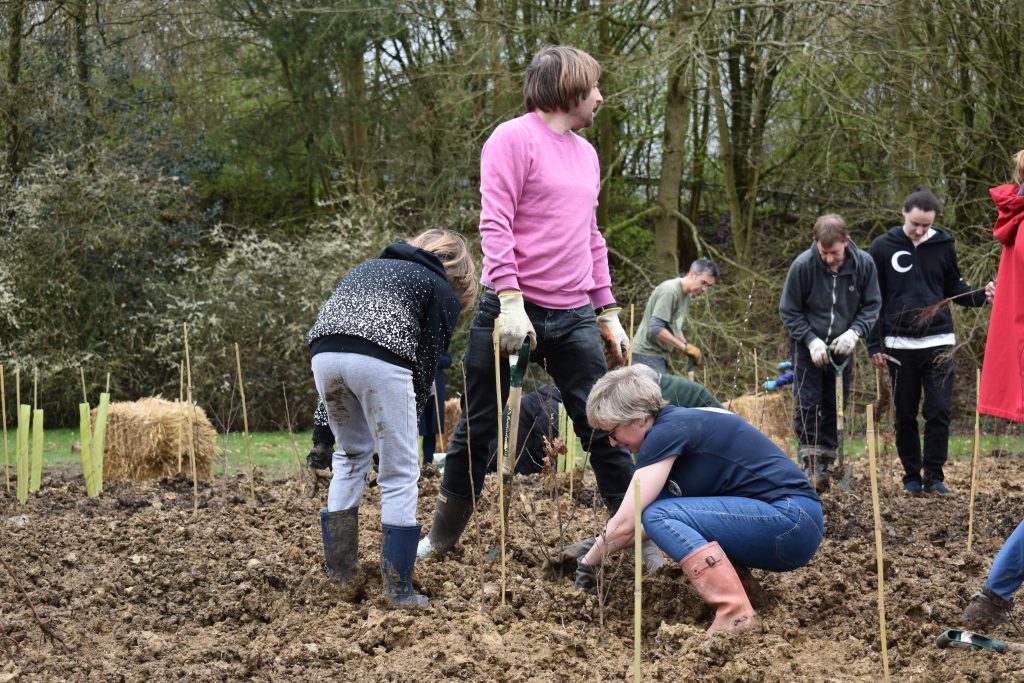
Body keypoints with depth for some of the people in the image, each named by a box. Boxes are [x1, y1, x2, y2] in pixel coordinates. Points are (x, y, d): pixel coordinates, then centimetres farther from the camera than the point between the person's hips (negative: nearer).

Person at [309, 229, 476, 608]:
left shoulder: (368, 266, 36)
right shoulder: (443, 292, 20)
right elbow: (426, 363, 11)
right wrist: (410, 420, 19)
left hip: (324, 352, 5)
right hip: (380, 358, -5)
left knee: (351, 453, 27)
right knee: (399, 473, 7)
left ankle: (339, 568, 28)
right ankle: (398, 589, 4)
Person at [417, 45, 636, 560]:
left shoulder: (586, 153, 17)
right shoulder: (515, 139, -6)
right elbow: (494, 224, -13)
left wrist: (608, 311, 18)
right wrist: (511, 300, -22)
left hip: (574, 318, 6)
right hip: (513, 311, -6)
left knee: (603, 428, 2)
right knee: (478, 430, 4)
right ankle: (441, 540, 17)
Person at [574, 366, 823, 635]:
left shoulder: (665, 432, -12)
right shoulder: (684, 421, 16)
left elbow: (625, 524, -11)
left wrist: (588, 563, 4)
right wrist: (600, 544, 24)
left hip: (791, 523, -10)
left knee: (661, 514, -16)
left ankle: (734, 613, -23)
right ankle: (742, 583, 10)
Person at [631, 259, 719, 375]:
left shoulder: (687, 295, 12)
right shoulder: (670, 291, -18)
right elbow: (655, 329, -24)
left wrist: (688, 348, 5)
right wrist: (685, 347, -20)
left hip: (660, 355, 10)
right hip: (647, 355, -10)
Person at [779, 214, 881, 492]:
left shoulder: (863, 264, -13)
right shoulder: (803, 265, -19)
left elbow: (872, 305, -2)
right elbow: (789, 311, -9)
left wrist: (855, 332, -19)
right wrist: (811, 340, -19)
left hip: (841, 347, 2)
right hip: (808, 347, -2)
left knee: (835, 407, 5)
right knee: (807, 405, -9)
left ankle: (825, 464, 13)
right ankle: (811, 464, -5)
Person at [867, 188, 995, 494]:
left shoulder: (943, 245, 3)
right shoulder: (883, 247, -1)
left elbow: (954, 289, 12)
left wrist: (981, 295, -9)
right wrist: (874, 346, -1)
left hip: (939, 343, 1)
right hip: (899, 345, 0)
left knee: (939, 412, -4)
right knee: (905, 415, 6)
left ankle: (934, 475, 4)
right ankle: (912, 477, 15)